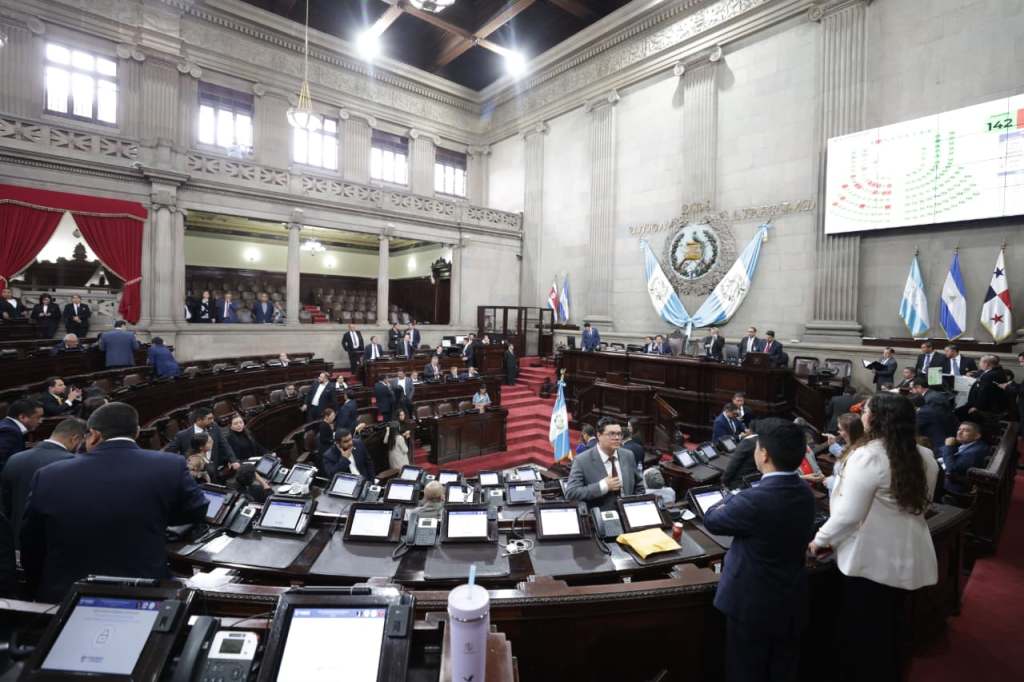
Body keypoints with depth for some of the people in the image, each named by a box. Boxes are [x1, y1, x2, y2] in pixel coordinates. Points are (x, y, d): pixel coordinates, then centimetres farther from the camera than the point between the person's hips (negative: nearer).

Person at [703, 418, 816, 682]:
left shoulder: (754, 500, -32)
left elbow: (711, 519, -15)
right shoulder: (805, 493, -6)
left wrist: (732, 498, 3)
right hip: (792, 603, 7)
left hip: (753, 605, -7)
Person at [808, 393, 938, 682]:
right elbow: (920, 506, 15)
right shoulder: (925, 458, 1)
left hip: (873, 561, -7)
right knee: (890, 628, 23)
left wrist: (820, 540, -9)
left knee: (860, 632, 10)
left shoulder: (867, 457, -23)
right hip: (909, 558, 7)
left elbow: (850, 514, -23)